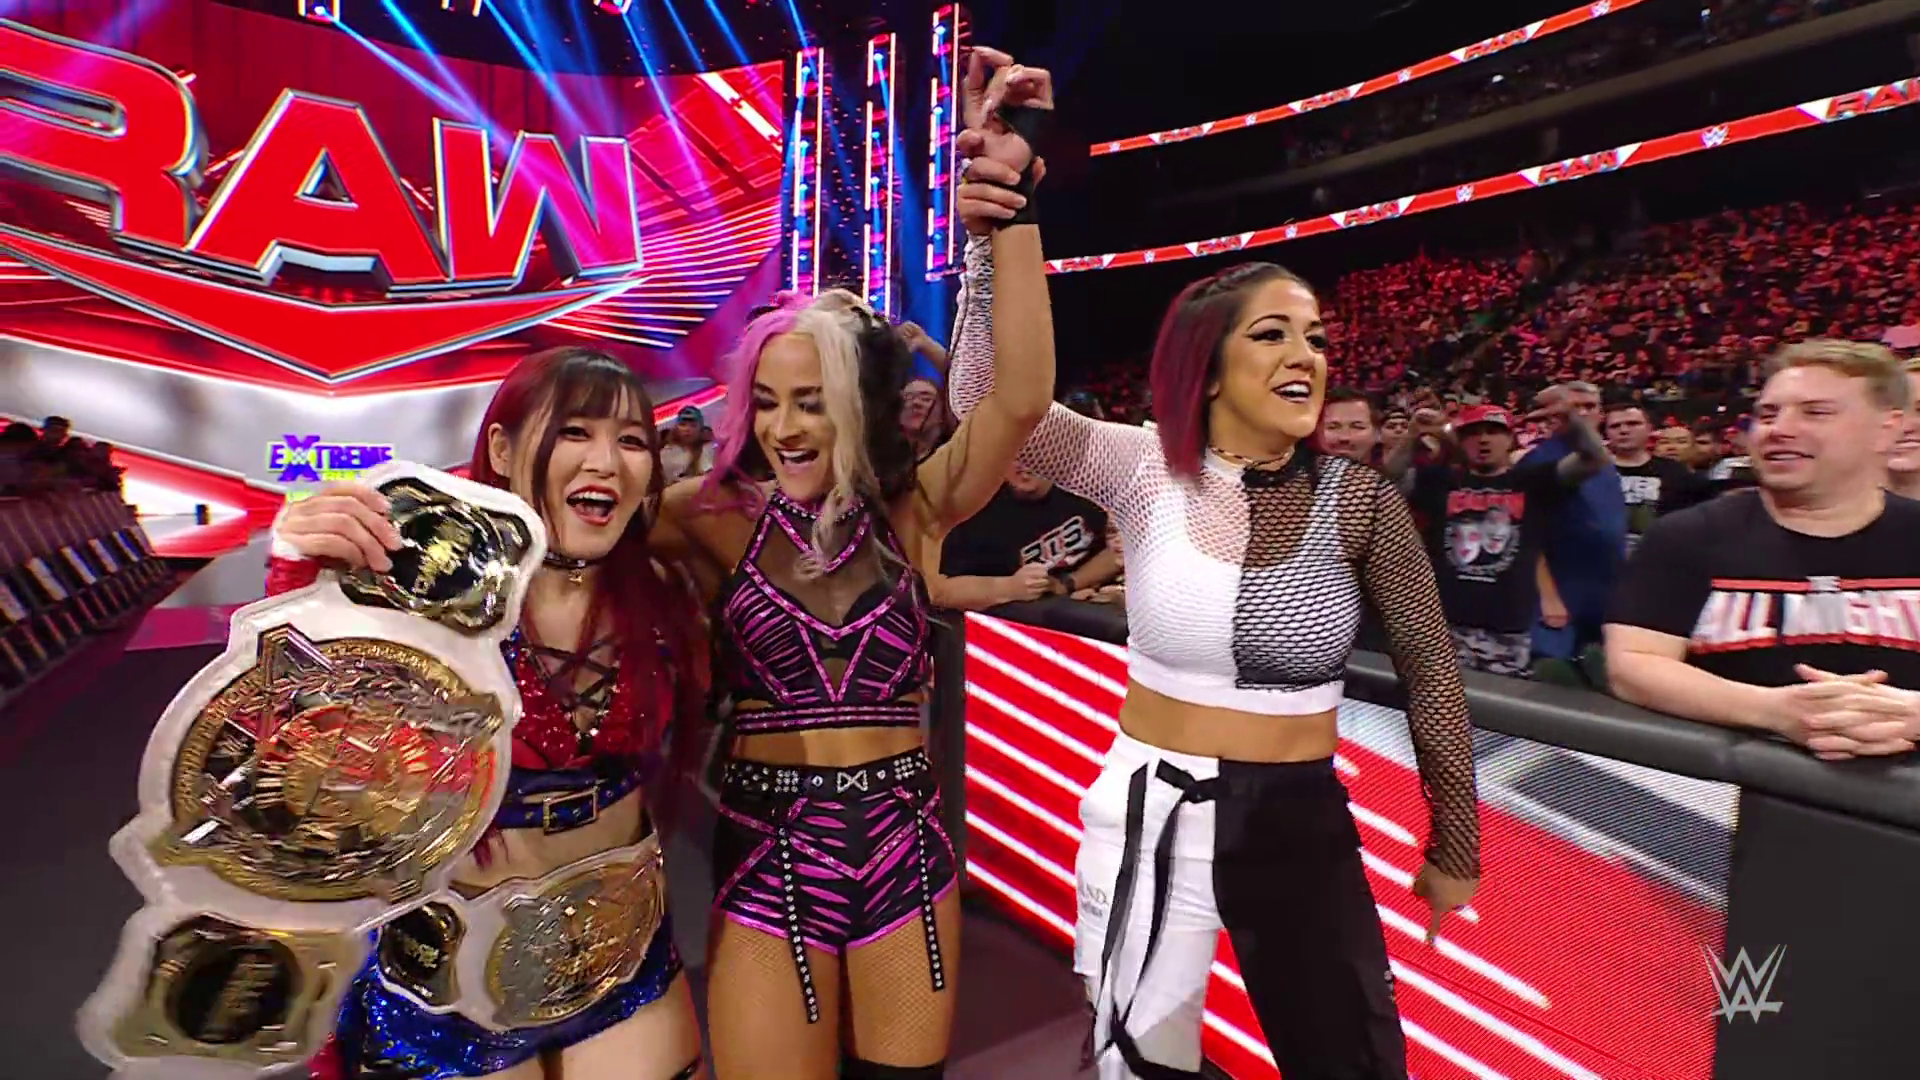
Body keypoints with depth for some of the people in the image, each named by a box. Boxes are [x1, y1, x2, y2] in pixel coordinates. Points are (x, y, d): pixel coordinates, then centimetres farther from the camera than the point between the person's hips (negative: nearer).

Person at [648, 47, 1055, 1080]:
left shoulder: (911, 510, -7)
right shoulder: (719, 515, -7)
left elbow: (1022, 398, -20)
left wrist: (1009, 193, -23)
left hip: (904, 849, 1)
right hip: (765, 858, -1)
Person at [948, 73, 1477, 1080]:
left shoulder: (1361, 500, -8)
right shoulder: (1146, 471, -9)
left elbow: (1431, 678, 1)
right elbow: (993, 396, -23)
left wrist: (1454, 853, 8)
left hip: (1300, 823, 1)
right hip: (1147, 812, 0)